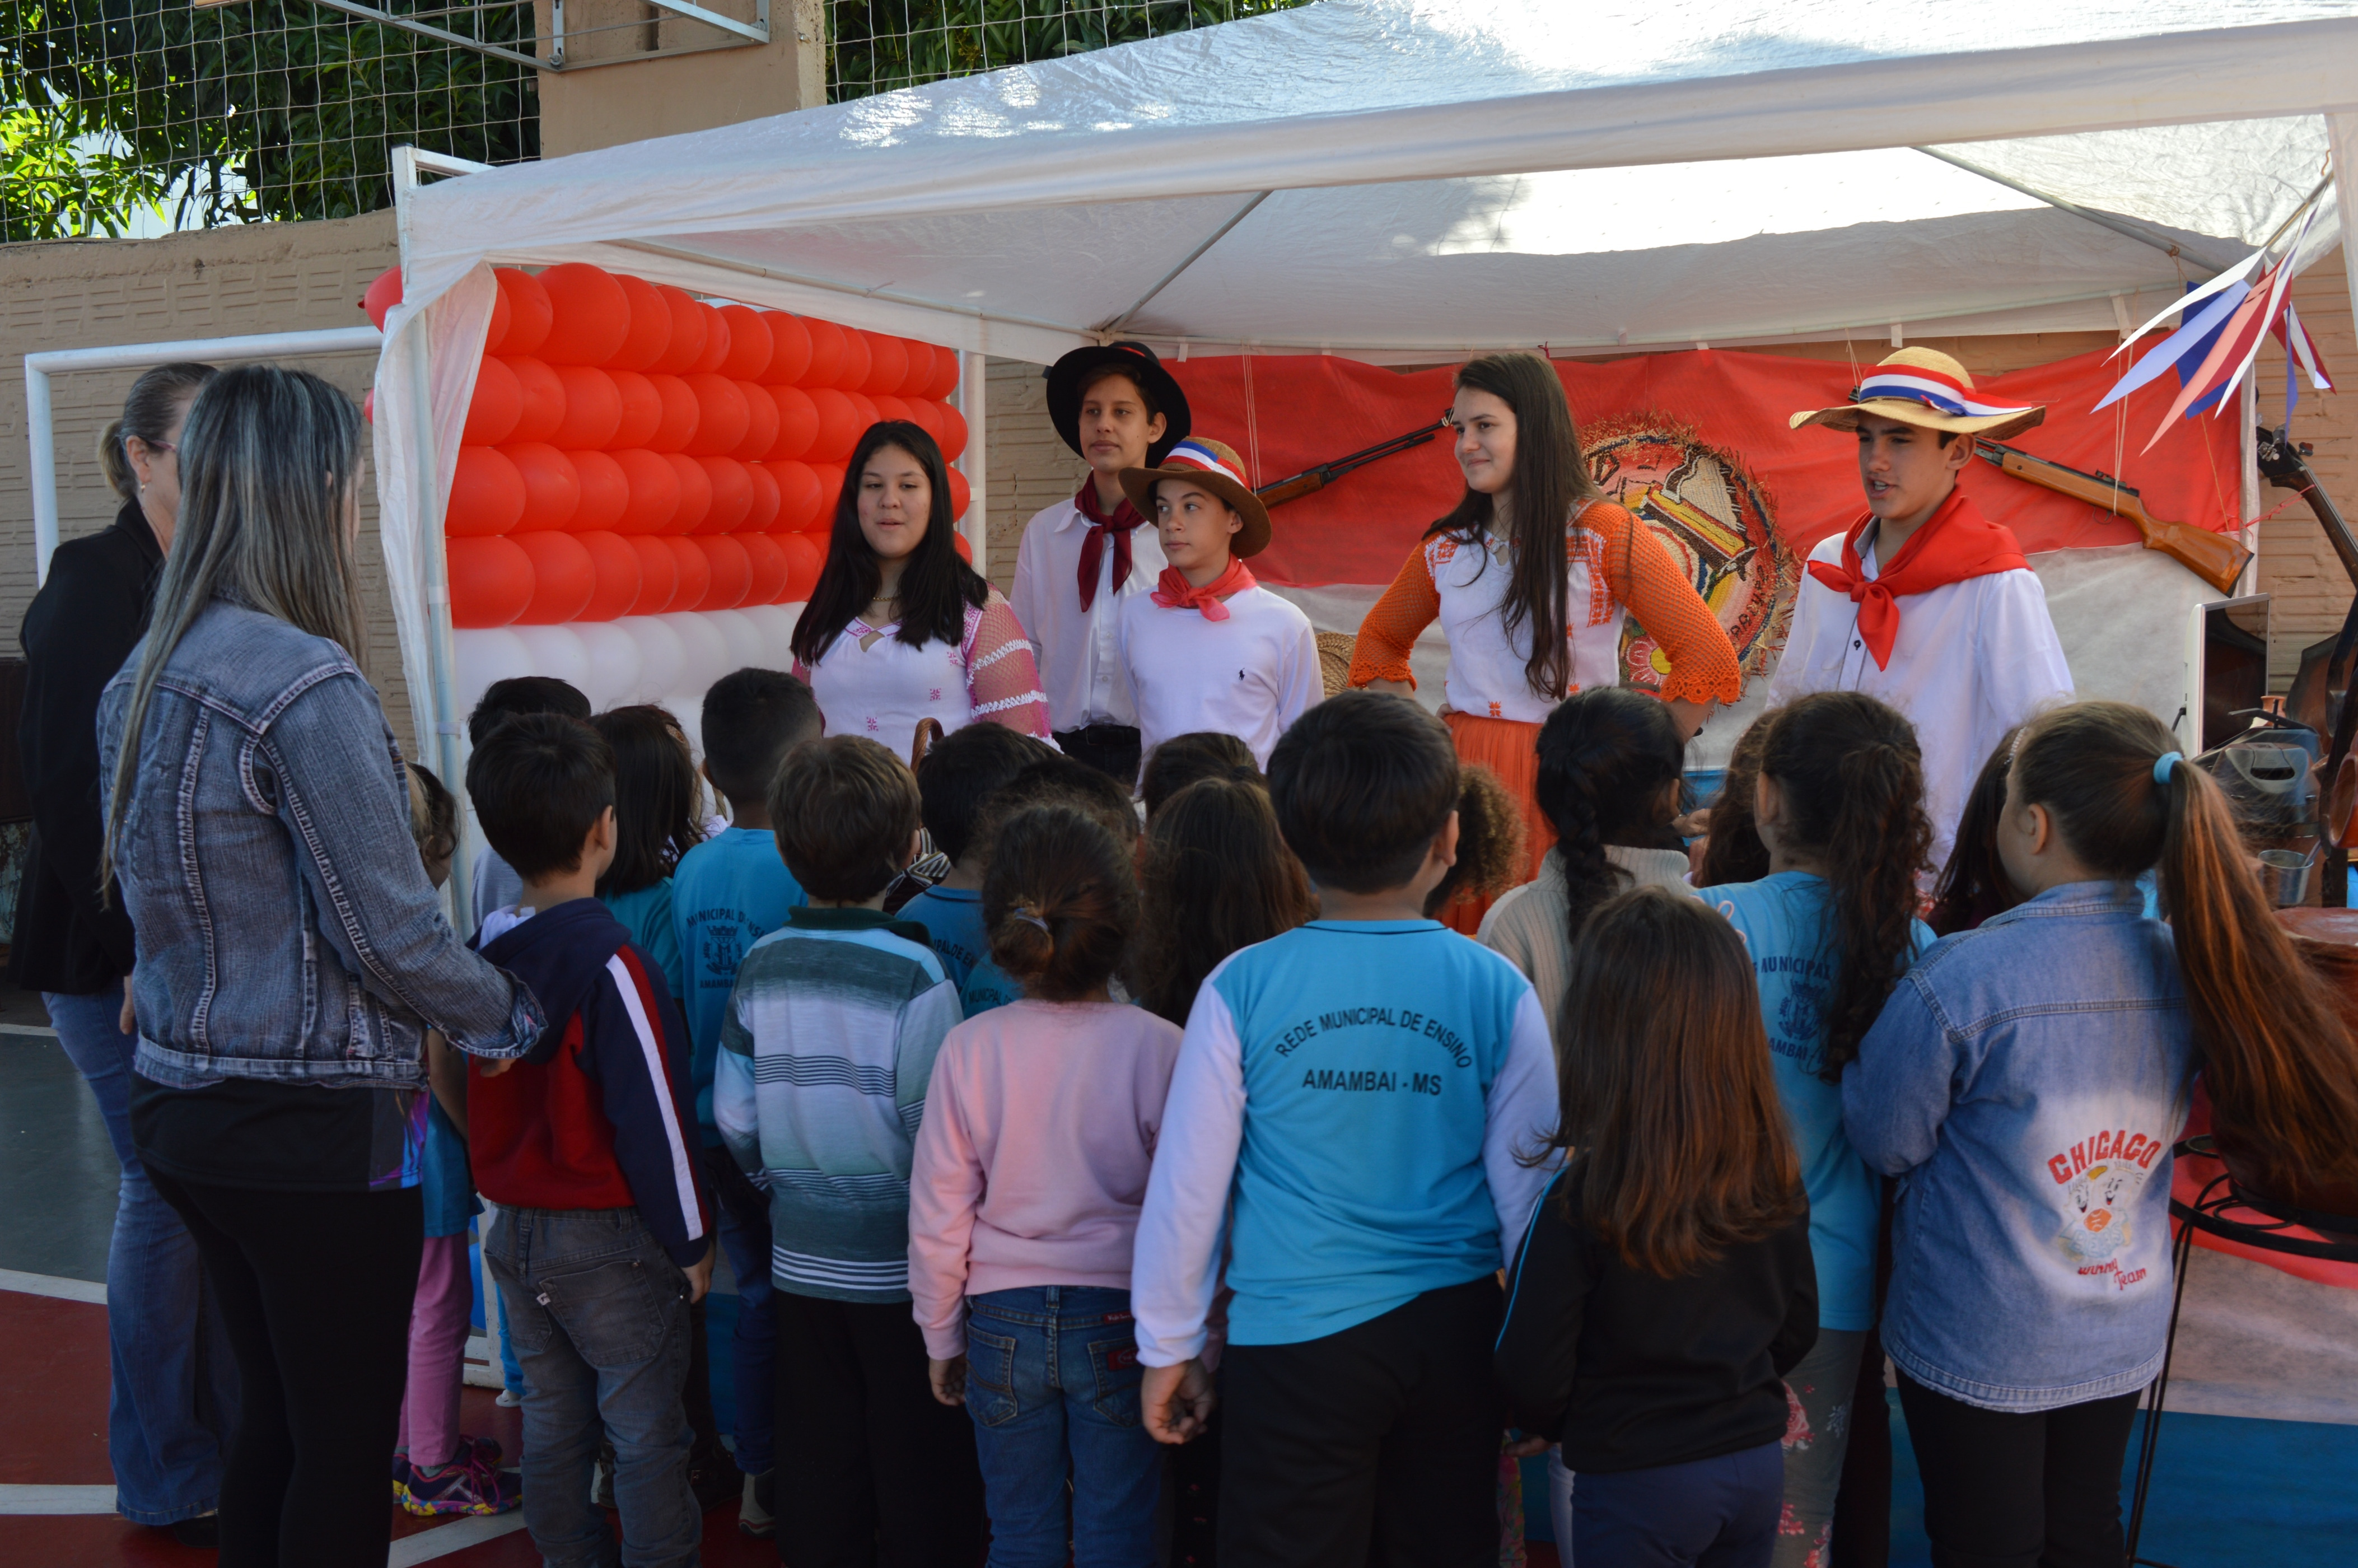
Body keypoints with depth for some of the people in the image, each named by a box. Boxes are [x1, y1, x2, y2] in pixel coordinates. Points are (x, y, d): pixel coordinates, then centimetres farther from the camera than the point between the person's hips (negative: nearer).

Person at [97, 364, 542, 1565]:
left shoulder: (144, 678, 6)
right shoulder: (306, 686, -21)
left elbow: (154, 898, 13)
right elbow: (388, 930, -19)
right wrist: (511, 1018, -3)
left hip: (181, 1101, 8)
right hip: (313, 1127, -8)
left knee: (273, 1412, 21)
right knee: (346, 1437, 7)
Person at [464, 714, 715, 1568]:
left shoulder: (485, 948, 2)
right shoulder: (607, 961, -20)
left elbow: (480, 1098, 11)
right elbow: (651, 1114, -18)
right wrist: (690, 1241, -9)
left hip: (515, 1230, 7)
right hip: (610, 1239, -7)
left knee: (551, 1420, 17)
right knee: (645, 1431, 3)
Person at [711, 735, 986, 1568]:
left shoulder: (760, 966, -2)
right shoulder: (916, 976, -17)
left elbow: (733, 1117, 3)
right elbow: (936, 1133, -17)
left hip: (800, 1258, 5)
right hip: (901, 1266, -5)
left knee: (815, 1462, 16)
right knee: (918, 1469, 8)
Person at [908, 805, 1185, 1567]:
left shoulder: (968, 1048, -9)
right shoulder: (1157, 1047, -14)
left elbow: (937, 1217, -2)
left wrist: (941, 1341, 11)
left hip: (1003, 1323, 2)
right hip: (1120, 1323, -1)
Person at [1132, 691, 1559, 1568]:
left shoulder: (1242, 989, -10)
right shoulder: (1498, 993, -7)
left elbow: (1187, 1185, -4)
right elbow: (1528, 1191, 1)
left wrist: (1169, 1347, 9)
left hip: (1296, 1342, -1)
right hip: (1454, 1332, 2)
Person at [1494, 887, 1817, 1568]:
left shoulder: (1579, 1196, -23)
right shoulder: (1774, 1176, -7)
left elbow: (1531, 1375, -16)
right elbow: (1797, 1330, 7)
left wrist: (1549, 1426, 6)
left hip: (1636, 1482, -5)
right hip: (1756, 1462, 5)